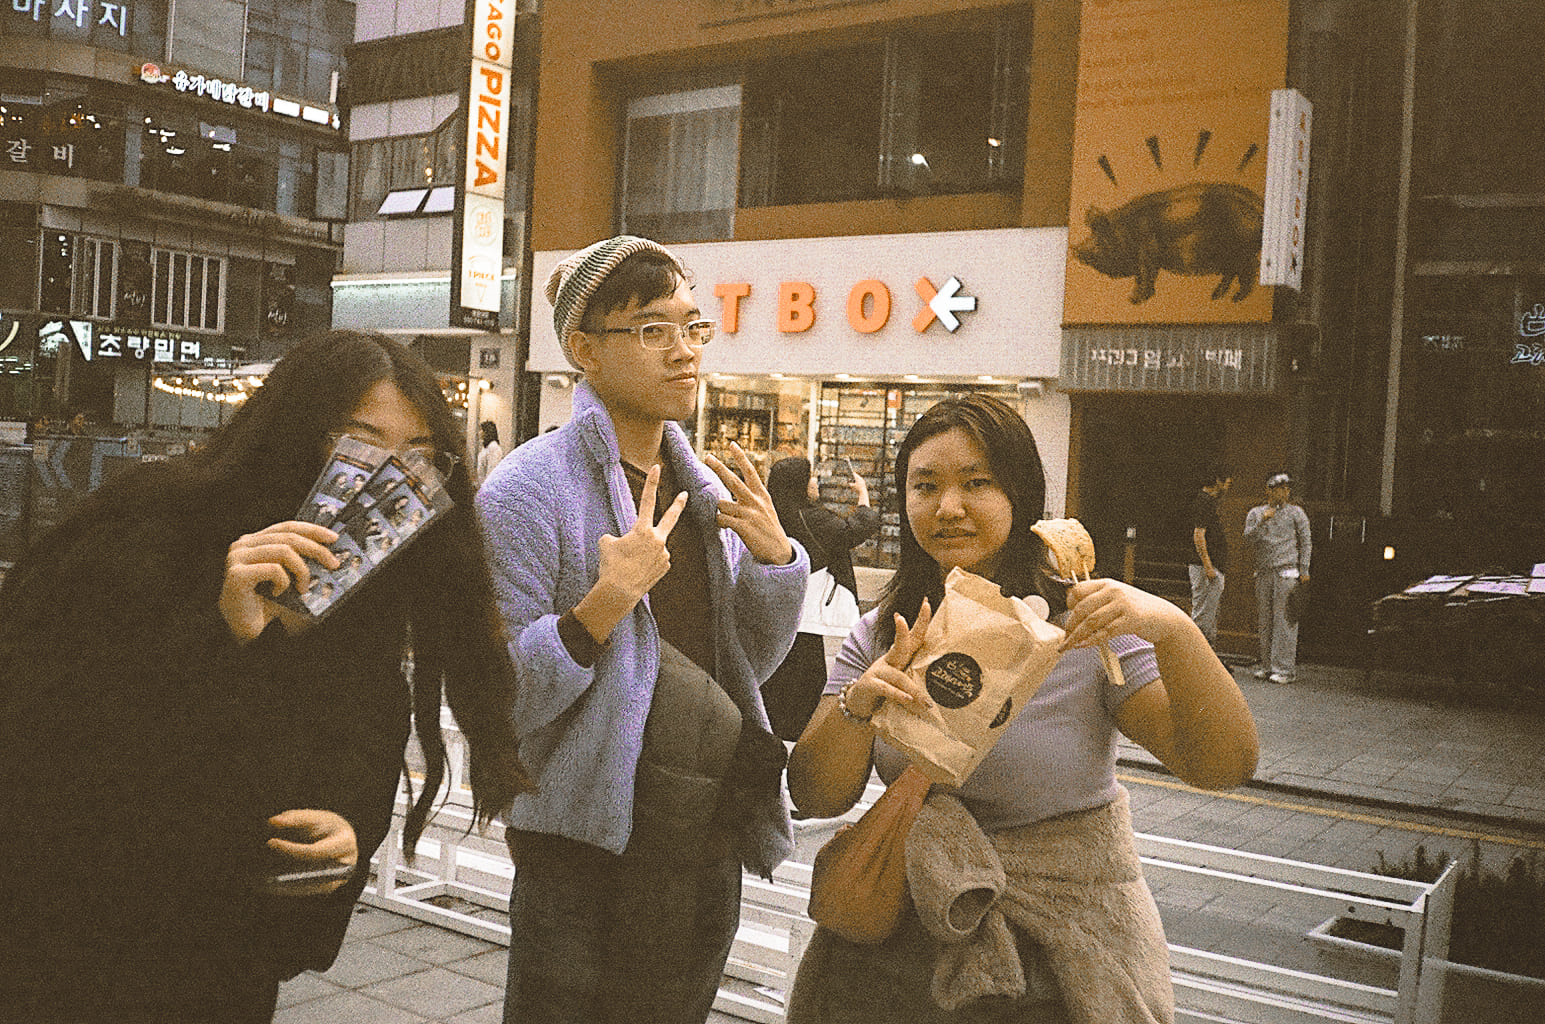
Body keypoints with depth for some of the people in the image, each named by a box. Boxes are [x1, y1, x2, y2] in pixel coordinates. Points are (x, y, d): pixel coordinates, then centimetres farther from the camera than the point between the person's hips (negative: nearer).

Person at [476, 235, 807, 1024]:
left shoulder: (703, 487, 7)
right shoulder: (527, 492, -13)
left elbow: (752, 661, 12)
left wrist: (774, 557, -5)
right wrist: (606, 604, -29)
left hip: (708, 852, 6)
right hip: (587, 867, -6)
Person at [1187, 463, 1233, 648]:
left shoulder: (1211, 501, 19)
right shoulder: (1204, 502, -13)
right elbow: (1198, 536, -20)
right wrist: (1208, 567, -23)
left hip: (1213, 568, 11)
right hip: (1205, 567, -11)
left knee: (1211, 614, 12)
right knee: (1202, 613, -9)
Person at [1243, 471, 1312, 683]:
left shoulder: (1296, 513, 7)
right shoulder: (1255, 513, 14)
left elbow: (1306, 543, 5)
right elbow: (1248, 538, 1)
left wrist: (1304, 570, -3)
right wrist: (1261, 522, -13)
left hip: (1287, 571, -4)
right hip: (1263, 572, 4)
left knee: (1284, 619, -9)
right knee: (1264, 619, 4)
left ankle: (1284, 668, -8)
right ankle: (1266, 664, 11)